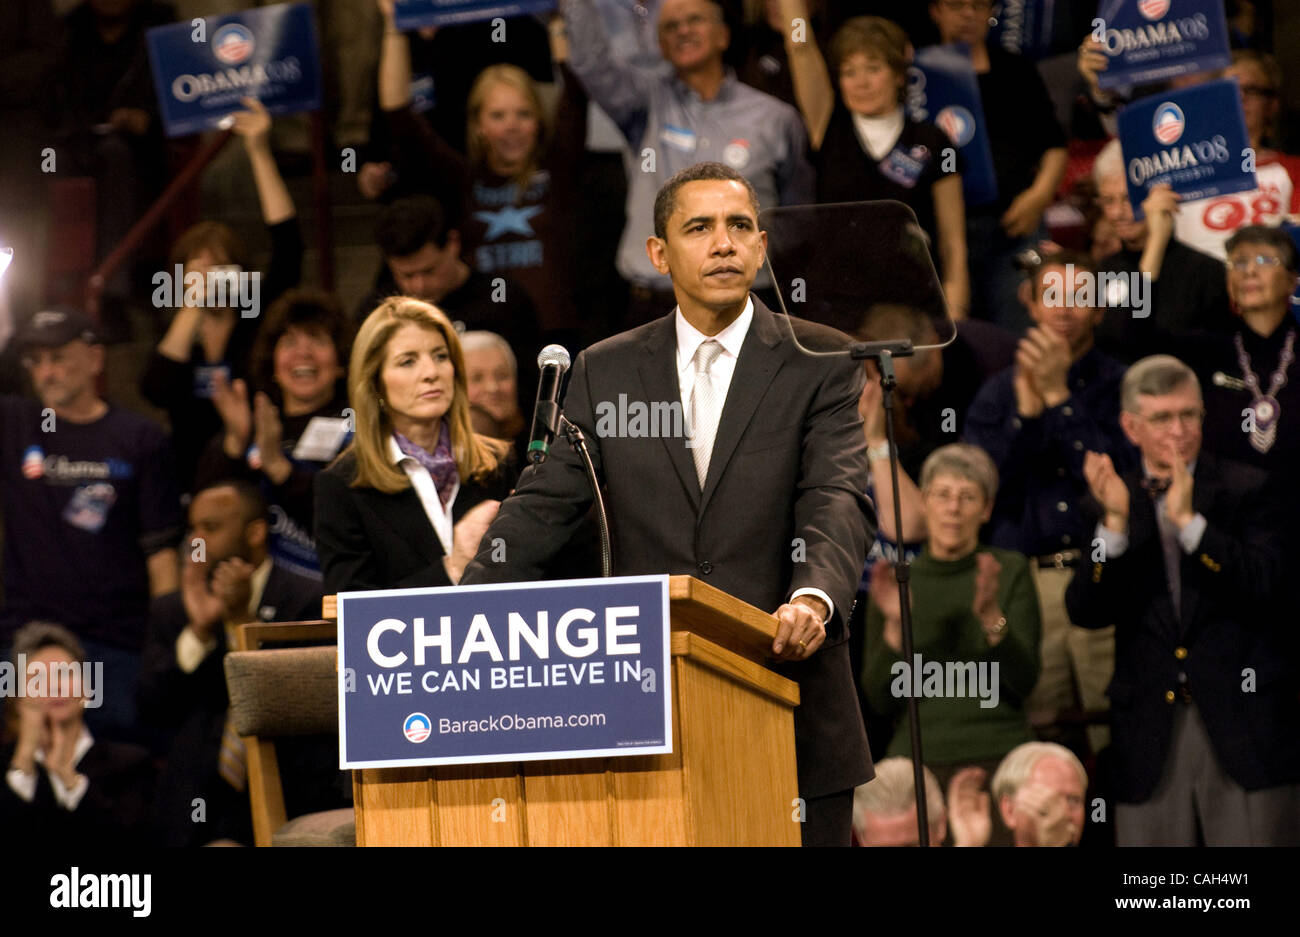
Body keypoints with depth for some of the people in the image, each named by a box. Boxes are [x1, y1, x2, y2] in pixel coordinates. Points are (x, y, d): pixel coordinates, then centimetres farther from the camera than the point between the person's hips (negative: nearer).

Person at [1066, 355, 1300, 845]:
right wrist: (1115, 523, -14)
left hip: (1244, 724, -2)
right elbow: (1085, 612, -2)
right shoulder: (1111, 502, 9)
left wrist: (1189, 521, -17)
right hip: (1149, 731, 2)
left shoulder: (1246, 489, 4)